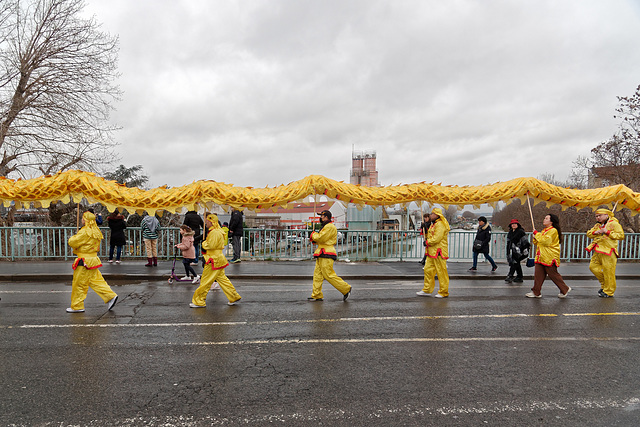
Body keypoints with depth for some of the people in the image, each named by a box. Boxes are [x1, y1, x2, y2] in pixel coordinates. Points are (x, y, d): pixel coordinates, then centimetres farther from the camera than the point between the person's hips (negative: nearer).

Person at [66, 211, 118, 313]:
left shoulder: (86, 232, -18)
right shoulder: (96, 231, 11)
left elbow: (73, 242, -16)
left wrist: (72, 238, 5)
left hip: (85, 261, -9)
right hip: (93, 259, 9)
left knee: (79, 284, 2)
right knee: (96, 280, 13)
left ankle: (77, 306, 11)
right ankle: (110, 296, 5)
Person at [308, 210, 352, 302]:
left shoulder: (329, 227, -12)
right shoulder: (325, 227, 23)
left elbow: (321, 238, -19)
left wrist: (313, 235, -1)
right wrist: (314, 239, 5)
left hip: (326, 255, -11)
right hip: (322, 255, 11)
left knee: (329, 275, -10)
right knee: (317, 274, 7)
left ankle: (346, 289, -1)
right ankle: (316, 295, 9)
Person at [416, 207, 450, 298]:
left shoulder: (440, 225, -15)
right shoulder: (433, 224, 19)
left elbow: (436, 238, -22)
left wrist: (427, 242, -11)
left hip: (439, 253, -10)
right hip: (432, 253, 10)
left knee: (441, 272, -2)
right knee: (428, 270, 10)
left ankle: (444, 292, 7)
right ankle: (427, 290, 17)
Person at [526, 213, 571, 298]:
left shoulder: (553, 231, -10)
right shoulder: (544, 231, 20)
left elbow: (546, 241, -22)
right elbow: (538, 243, 25)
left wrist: (537, 234, -13)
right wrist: (535, 238, 4)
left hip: (550, 258, -8)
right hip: (541, 257, 8)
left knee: (553, 275, 0)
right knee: (538, 274, 2)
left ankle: (565, 289, 18)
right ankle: (536, 292, 3)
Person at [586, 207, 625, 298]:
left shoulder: (614, 224, -4)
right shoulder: (597, 225, 18)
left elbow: (621, 235, -11)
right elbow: (588, 234, 17)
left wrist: (608, 232, -16)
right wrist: (595, 232, -3)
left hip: (608, 252, -7)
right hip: (597, 251, 8)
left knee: (608, 271, -5)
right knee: (593, 267, 6)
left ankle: (608, 292, 6)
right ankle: (604, 284, 23)